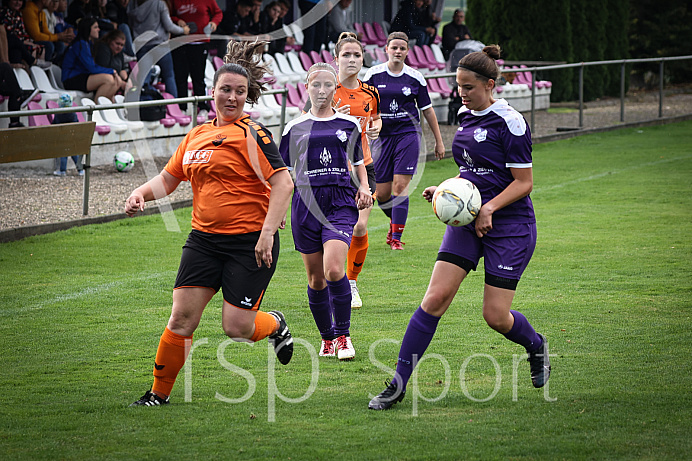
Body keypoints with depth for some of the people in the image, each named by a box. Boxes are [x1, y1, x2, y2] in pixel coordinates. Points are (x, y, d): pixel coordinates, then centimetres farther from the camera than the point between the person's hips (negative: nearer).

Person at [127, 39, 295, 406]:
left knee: (236, 328, -6)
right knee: (181, 318, -3)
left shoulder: (251, 135, -9)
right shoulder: (196, 136, 12)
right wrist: (141, 193, 3)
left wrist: (268, 232, -23)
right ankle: (159, 393, 9)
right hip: (204, 239, 5)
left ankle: (275, 324, 28)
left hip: (250, 242, -5)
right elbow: (168, 179, 23)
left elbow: (283, 183, -16)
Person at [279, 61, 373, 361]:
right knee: (316, 278, 4)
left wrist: (364, 188, 3)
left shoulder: (349, 125, 10)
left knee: (334, 269, -20)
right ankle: (327, 338, 22)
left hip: (341, 203, -1)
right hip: (306, 203, 1)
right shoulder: (295, 128, 9)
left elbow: (358, 163, 21)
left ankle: (343, 336, -6)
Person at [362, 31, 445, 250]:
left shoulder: (415, 78, 2)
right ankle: (395, 221, 32)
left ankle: (396, 237, -7)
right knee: (382, 194, 2)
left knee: (400, 186, -13)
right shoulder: (374, 74, 2)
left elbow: (427, 110, 10)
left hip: (408, 134, -1)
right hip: (382, 136, 1)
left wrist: (439, 141, 13)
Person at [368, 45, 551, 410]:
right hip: (466, 220, 6)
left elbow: (524, 181, -13)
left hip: (509, 225, -6)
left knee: (495, 316, -5)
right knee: (435, 298, -9)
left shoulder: (509, 122, -13)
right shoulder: (465, 116, 9)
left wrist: (489, 208, -24)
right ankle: (398, 383, -9)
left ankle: (536, 345, 30)